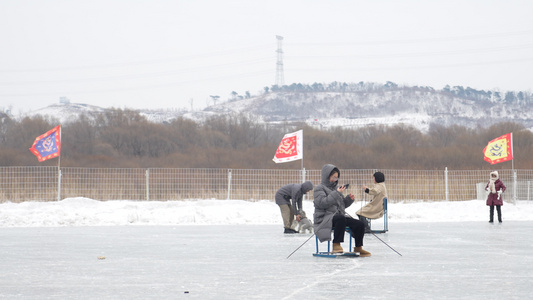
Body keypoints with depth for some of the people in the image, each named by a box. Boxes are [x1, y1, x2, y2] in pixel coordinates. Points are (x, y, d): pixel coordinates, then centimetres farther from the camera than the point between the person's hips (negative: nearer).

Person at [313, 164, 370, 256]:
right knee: (341, 218, -40)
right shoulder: (319, 188, 0)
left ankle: (358, 248, 6)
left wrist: (349, 199, 6)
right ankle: (336, 245, -36)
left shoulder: (335, 188, 22)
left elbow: (343, 204, 28)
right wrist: (336, 193, -18)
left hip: (340, 215, 7)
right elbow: (322, 203, -18)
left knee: (360, 224, -10)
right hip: (325, 218, -7)